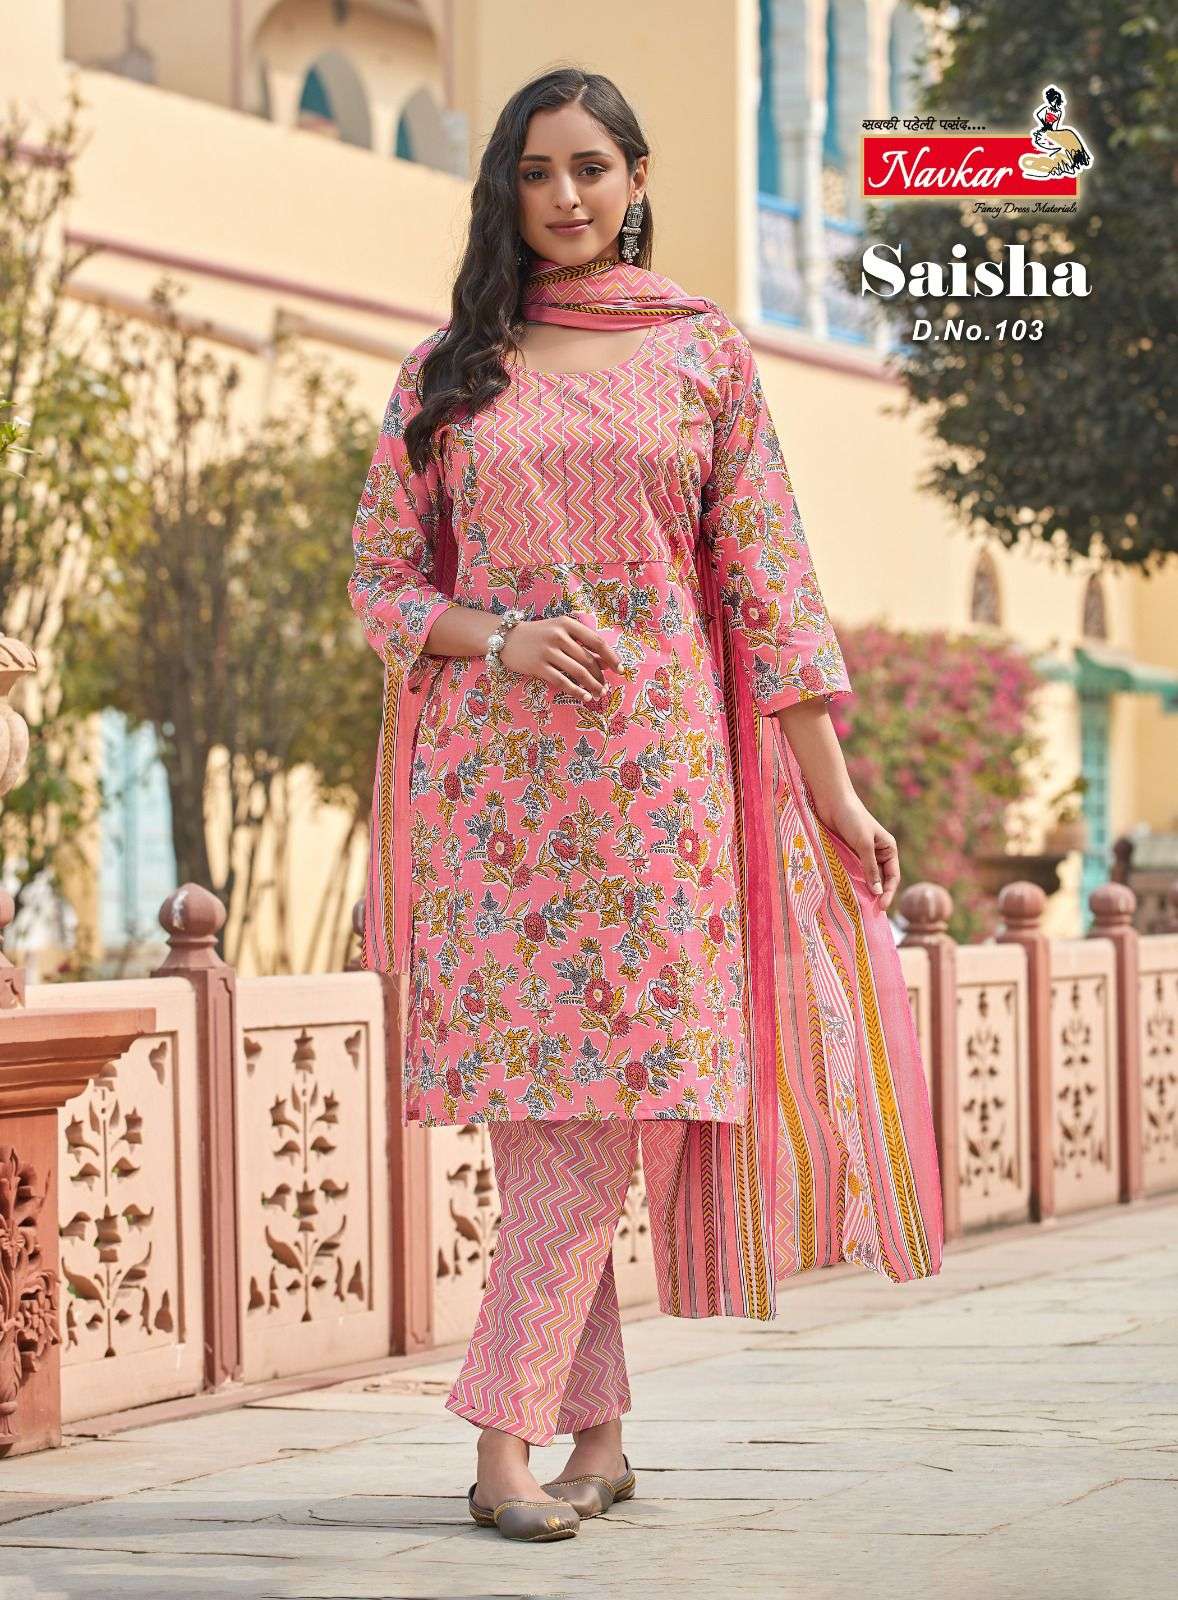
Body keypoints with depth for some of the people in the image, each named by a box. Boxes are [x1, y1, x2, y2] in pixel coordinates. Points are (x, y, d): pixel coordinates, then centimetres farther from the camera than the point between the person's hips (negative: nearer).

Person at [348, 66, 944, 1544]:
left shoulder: (705, 352, 9)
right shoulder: (448, 368, 11)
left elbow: (766, 577, 7)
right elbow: (381, 579, 11)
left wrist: (832, 787, 3)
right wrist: (500, 642, -9)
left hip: (653, 763, -1)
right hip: (490, 768, 1)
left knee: (604, 1099, -10)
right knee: (530, 1110, -1)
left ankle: (508, 1439, -9)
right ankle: (596, 1429, 7)